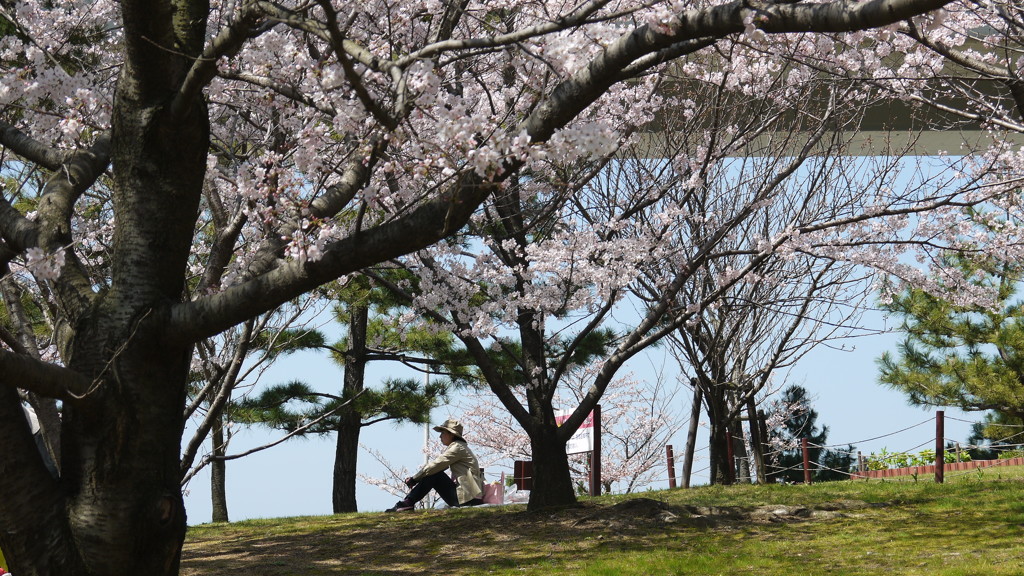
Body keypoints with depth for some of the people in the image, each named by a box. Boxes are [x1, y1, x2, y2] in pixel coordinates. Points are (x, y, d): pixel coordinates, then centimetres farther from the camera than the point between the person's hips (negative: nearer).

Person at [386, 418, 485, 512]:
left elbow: (435, 465, -15)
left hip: (469, 498, -9)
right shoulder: (455, 447, 21)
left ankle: (407, 503, -11)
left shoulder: (457, 447, -10)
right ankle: (407, 502, -1)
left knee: (433, 475, -12)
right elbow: (434, 465, 15)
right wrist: (414, 478, 3)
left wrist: (414, 479, -7)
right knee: (432, 473, 7)